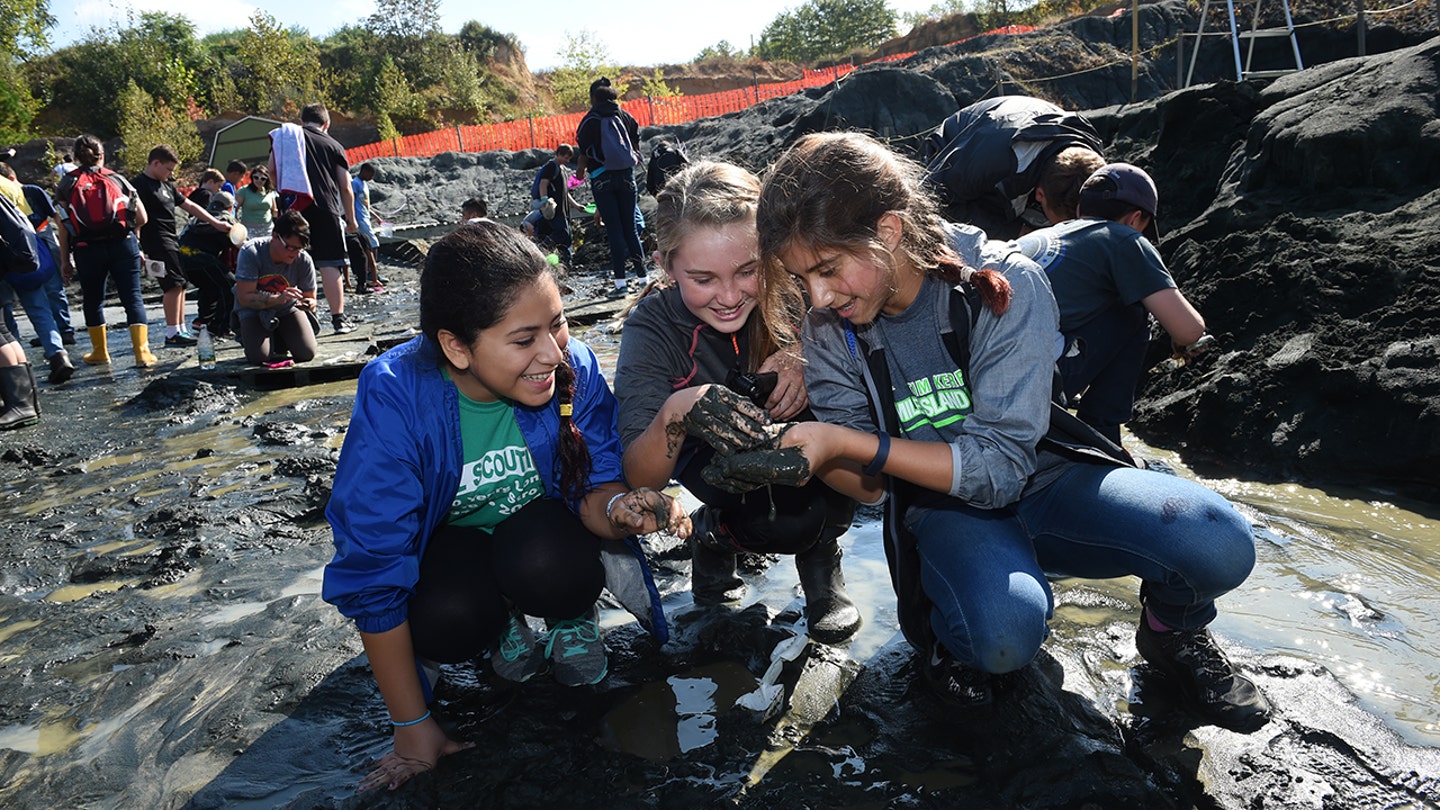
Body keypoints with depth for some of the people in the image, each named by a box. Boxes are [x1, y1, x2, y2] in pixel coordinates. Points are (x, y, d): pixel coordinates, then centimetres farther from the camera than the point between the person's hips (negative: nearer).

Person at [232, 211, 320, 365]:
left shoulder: (304, 260, -18)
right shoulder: (251, 252, -25)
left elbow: (310, 298, -9)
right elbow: (244, 297, -27)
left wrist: (308, 304, -35)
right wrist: (278, 299, -43)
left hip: (287, 310, 2)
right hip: (254, 310, -2)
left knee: (307, 354, -17)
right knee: (259, 356, -23)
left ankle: (281, 340, 18)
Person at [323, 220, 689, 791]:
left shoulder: (573, 367, -25)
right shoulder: (393, 399, -30)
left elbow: (596, 486, -13)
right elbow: (373, 572, -25)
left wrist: (617, 508, -42)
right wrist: (412, 727, -20)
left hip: (540, 532, 1)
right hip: (447, 536, 0)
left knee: (547, 564, -34)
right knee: (446, 622, -32)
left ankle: (573, 617, 4)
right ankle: (503, 623, 5)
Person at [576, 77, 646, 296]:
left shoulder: (589, 121, -5)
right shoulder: (625, 116, 5)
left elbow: (584, 153, -4)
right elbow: (636, 143, 8)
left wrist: (581, 170, 15)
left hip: (602, 178, -3)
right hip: (626, 176, 3)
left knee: (614, 230, -1)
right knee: (630, 228, 9)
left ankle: (620, 280, -3)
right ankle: (642, 276, 6)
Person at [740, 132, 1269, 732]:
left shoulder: (1004, 287, -20)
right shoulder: (829, 330, -10)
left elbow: (999, 465, -23)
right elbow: (870, 484, -10)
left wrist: (846, 441, -32)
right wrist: (792, 449, -31)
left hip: (1041, 479, 0)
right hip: (943, 509, 0)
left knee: (1217, 542, -27)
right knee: (1005, 634, -34)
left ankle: (1173, 626, 7)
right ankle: (943, 629, 2)